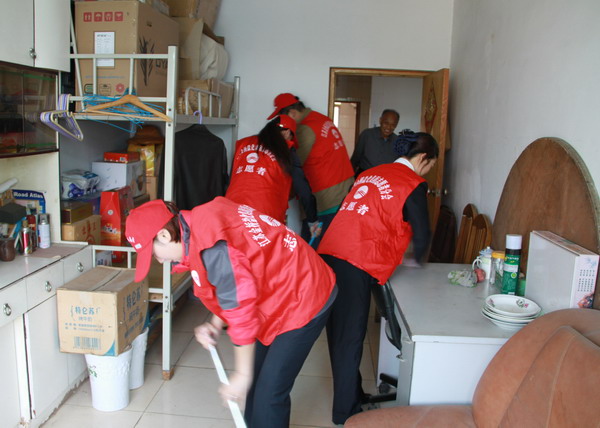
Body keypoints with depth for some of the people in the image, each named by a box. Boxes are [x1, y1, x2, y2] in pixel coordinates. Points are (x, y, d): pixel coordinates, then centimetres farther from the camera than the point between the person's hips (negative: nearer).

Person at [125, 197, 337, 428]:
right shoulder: (199, 225, 1)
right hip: (280, 293, 9)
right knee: (257, 383, 18)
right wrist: (215, 324, -1)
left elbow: (241, 309, -23)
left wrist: (242, 374, -11)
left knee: (269, 394, -1)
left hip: (301, 298, -9)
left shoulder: (211, 246, -29)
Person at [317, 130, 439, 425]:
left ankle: (350, 396, 34)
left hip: (329, 254, 8)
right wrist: (417, 259, 23)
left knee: (339, 332, 16)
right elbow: (421, 235, 1)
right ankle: (346, 413, 15)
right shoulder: (414, 185, 0)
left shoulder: (370, 173, 22)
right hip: (356, 265, -8)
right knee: (350, 338, 2)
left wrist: (394, 255, 32)